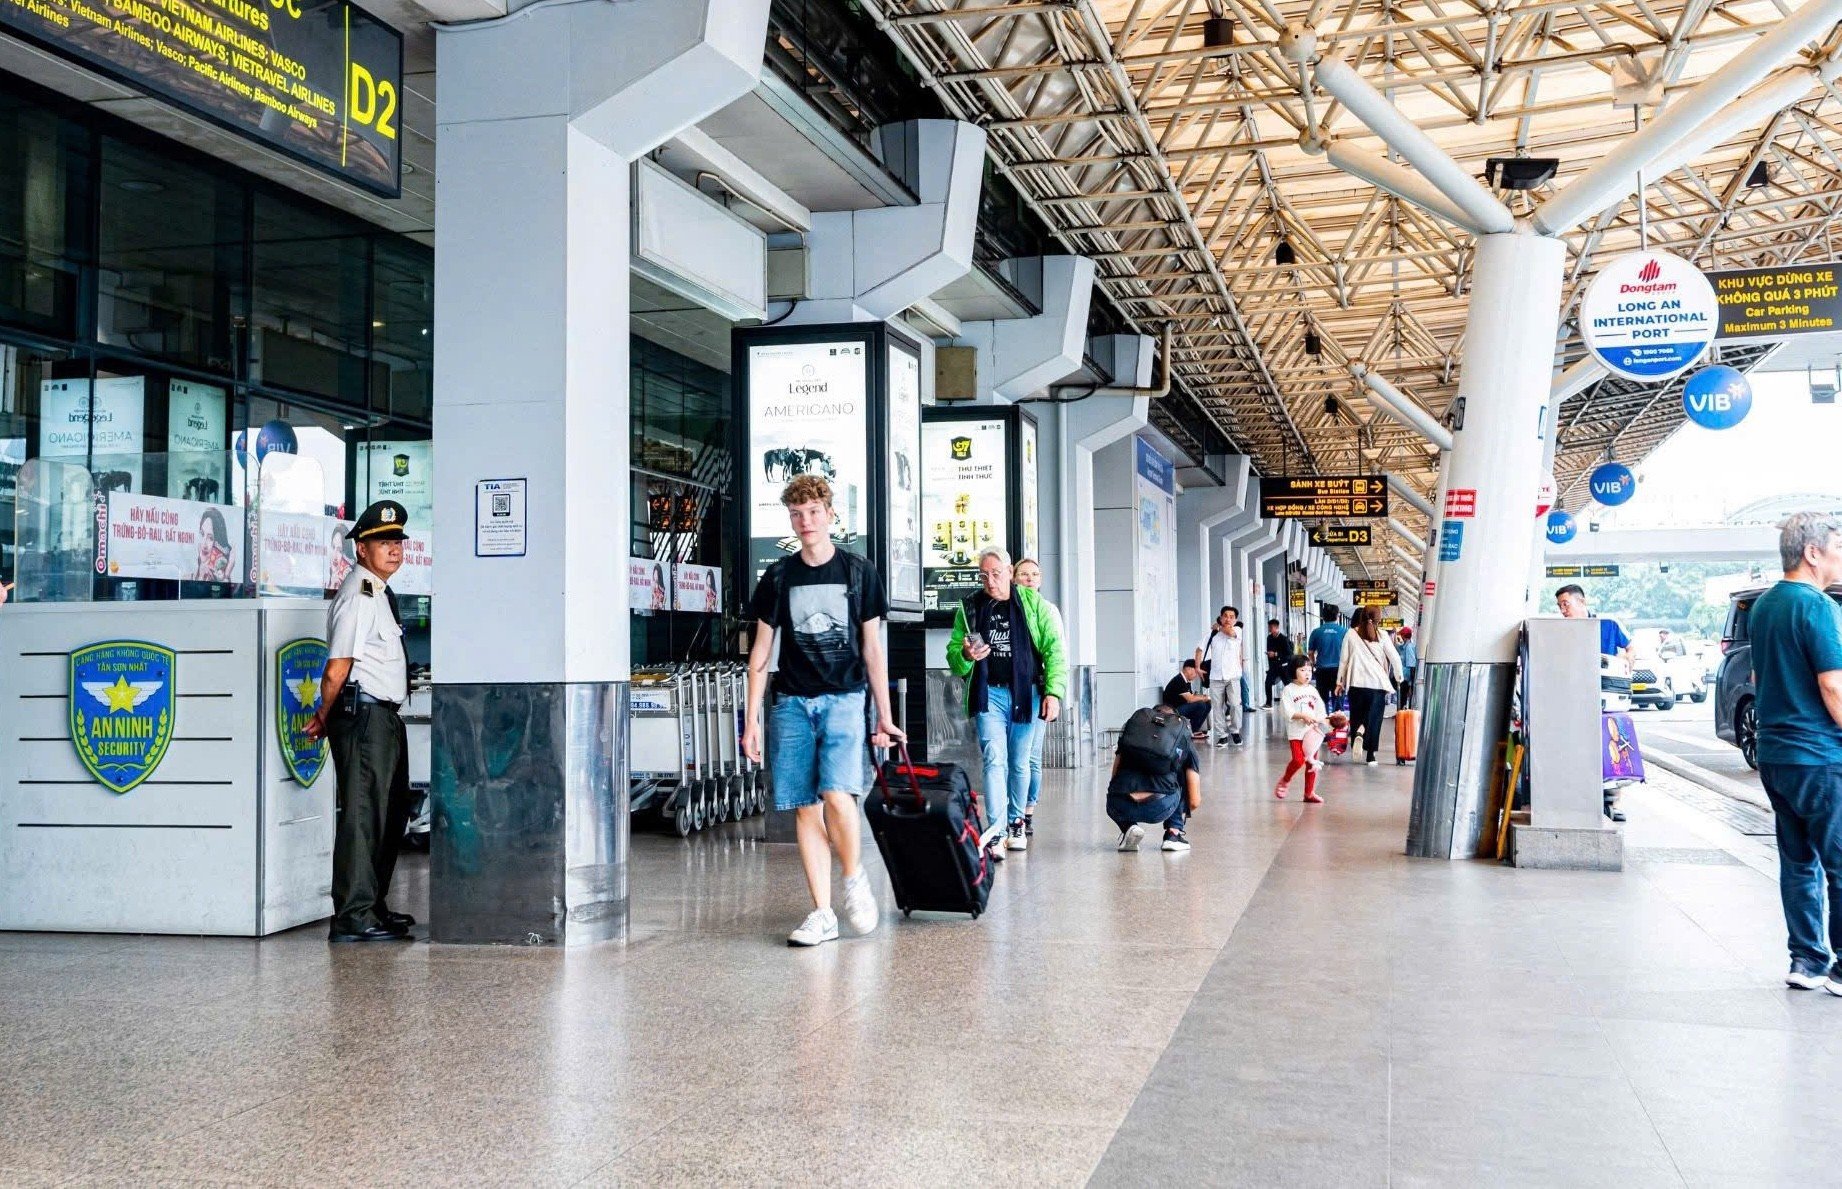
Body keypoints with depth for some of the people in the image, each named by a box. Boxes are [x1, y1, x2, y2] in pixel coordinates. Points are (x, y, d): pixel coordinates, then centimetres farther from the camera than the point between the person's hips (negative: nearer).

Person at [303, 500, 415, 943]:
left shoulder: (379, 592, 16)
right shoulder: (359, 597, -15)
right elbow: (336, 672, -17)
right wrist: (325, 718, -4)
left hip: (386, 716, 11)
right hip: (364, 712, -11)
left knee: (391, 811, 18)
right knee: (363, 814, -8)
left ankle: (374, 905, 29)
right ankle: (353, 917, -3)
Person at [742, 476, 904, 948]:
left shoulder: (859, 572, 6)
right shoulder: (778, 578, 9)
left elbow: (872, 650, 8)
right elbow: (760, 653, 10)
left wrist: (884, 715, 5)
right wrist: (752, 721, 4)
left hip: (844, 697, -2)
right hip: (791, 702, 2)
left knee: (836, 796, -20)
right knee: (805, 808, 1)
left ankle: (854, 878, 6)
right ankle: (822, 914, 8)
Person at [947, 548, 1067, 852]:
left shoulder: (1034, 605, 1)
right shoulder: (969, 609, 7)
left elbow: (1055, 650, -1)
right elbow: (952, 654, 13)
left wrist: (1053, 692, -11)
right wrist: (965, 655, -11)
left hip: (1026, 693, 0)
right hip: (988, 693, 0)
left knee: (1020, 763, 10)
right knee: (994, 760, -12)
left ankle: (1017, 822, 27)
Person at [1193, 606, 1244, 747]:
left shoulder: (1237, 631, 3)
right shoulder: (1212, 634, 5)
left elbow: (1230, 632, -20)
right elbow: (1200, 649, 13)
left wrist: (1218, 627, 0)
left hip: (1233, 676, -1)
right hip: (1215, 677, 1)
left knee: (1235, 704, -8)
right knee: (1217, 707, 2)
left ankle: (1235, 731, 12)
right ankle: (1222, 735, 10)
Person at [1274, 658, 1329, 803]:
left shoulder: (1312, 690, 14)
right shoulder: (1288, 690, -4)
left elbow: (1320, 710, 13)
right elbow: (1286, 712, -12)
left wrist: (1325, 720, -6)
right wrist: (1303, 716, -20)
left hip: (1313, 731, 6)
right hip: (1296, 732, -6)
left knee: (1312, 762, 6)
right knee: (1298, 759, -19)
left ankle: (1309, 793, 15)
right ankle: (1284, 781, 7)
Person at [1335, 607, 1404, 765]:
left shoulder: (1351, 634, 4)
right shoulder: (1381, 635, 3)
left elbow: (1344, 660, 5)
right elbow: (1395, 658, 2)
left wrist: (1340, 682, 12)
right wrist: (1398, 678, 16)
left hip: (1357, 683, 0)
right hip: (1378, 683, 0)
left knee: (1357, 717, 14)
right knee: (1374, 720, 5)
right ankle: (1370, 755, 1)